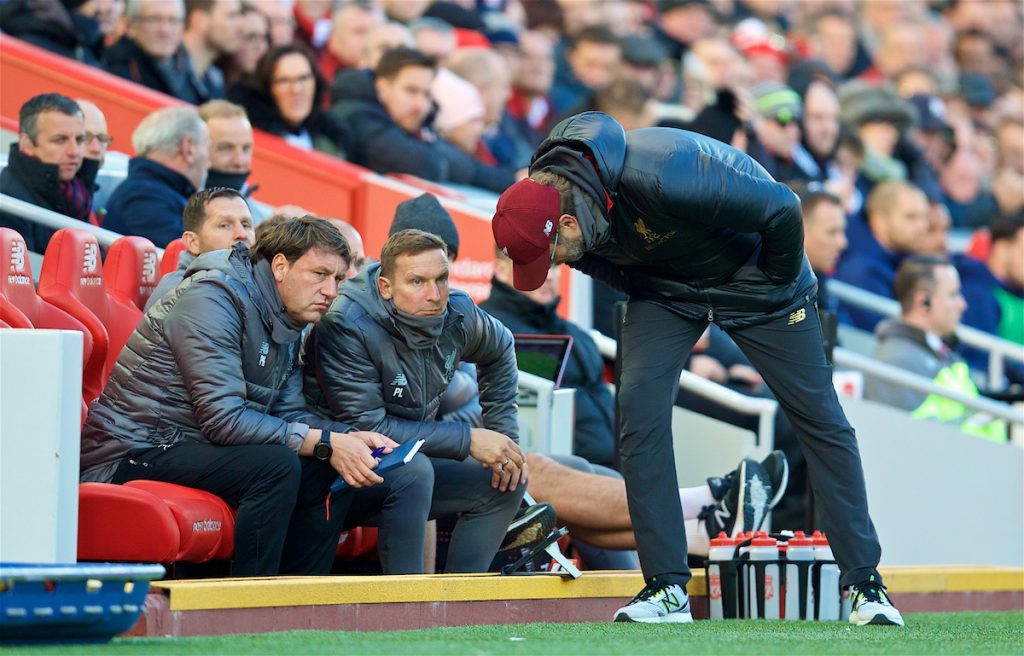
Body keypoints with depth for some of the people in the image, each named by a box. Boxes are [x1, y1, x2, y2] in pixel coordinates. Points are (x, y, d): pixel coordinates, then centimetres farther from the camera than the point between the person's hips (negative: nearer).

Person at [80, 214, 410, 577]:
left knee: (332, 473, -1)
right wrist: (325, 444, -25)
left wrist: (351, 438, -9)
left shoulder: (287, 321, 11)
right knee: (276, 465, -28)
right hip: (134, 454, -9)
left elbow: (286, 414, 10)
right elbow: (223, 419, -26)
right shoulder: (214, 298, -18)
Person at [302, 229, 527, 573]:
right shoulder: (346, 327, -26)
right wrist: (468, 440, -25)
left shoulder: (457, 315, -4)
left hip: (411, 461, 8)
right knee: (414, 468, -34)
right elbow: (367, 427, -27)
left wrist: (504, 437, 9)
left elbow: (500, 349, 20)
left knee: (507, 482, 1)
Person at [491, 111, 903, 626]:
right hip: (664, 288, 5)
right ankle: (667, 587, -10)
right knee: (638, 406, -14)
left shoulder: (660, 175, -41)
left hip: (753, 274, -5)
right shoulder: (546, 199, -20)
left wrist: (779, 283, -17)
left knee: (818, 417, -3)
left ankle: (865, 581, 6)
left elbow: (781, 208, -31)